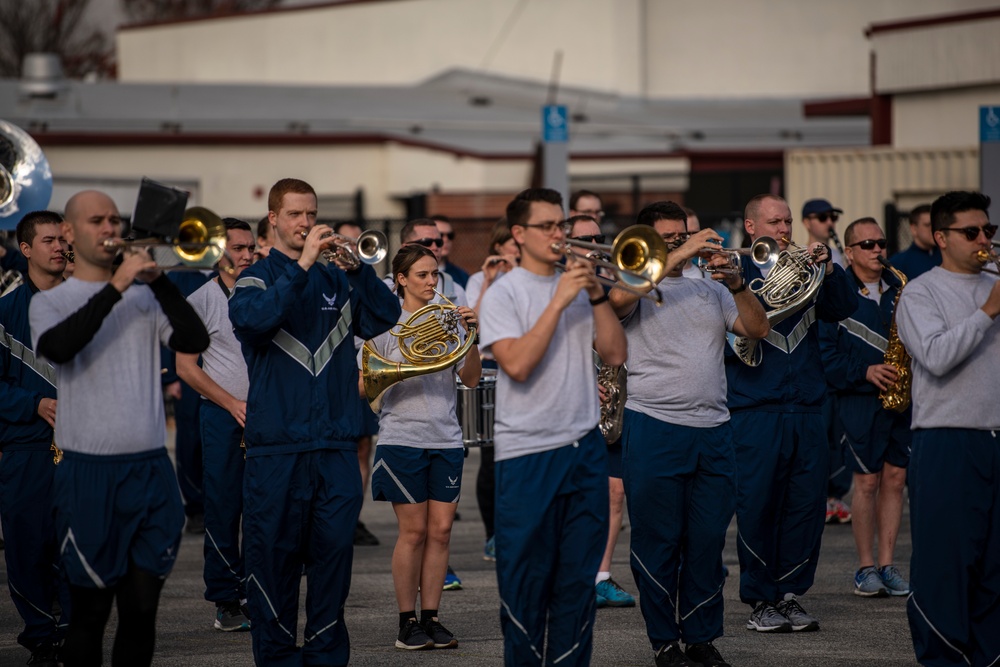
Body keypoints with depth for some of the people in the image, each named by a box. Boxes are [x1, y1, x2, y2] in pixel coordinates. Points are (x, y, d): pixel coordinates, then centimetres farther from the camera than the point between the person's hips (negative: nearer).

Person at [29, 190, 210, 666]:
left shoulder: (145, 296, 10)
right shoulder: (50, 302, 4)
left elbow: (195, 341, -4)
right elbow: (57, 347, -17)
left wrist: (157, 281, -15)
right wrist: (116, 286, -19)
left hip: (150, 467, 2)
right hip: (88, 470, -2)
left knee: (141, 609, 3)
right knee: (90, 611, 2)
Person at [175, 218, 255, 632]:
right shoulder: (201, 301, 1)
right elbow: (186, 368, -2)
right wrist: (233, 404, -9)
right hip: (221, 415, -3)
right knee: (224, 510, -2)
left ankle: (252, 593, 9)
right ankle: (226, 602, 4)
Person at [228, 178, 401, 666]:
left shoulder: (336, 281, 13)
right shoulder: (255, 279, 3)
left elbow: (384, 319, -1)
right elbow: (256, 318, -19)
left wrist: (357, 266, -14)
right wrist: (301, 266, -21)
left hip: (336, 445, 3)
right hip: (276, 446, -3)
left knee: (334, 551, 4)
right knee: (274, 555, 1)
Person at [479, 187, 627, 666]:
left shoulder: (578, 286, 10)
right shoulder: (504, 293, -4)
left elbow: (615, 354, 4)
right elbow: (517, 364, -18)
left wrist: (597, 295, -7)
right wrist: (559, 301, -18)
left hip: (585, 448, 4)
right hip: (527, 453, -4)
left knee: (578, 577, 6)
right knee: (526, 581, 1)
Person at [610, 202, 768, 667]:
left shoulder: (710, 291, 18)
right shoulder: (638, 285, 4)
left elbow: (758, 329, 8)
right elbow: (618, 297, -20)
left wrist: (735, 284, -8)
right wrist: (679, 256, -21)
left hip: (712, 433, 4)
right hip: (653, 431, -4)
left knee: (708, 541, 5)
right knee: (659, 542, 1)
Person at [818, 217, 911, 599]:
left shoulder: (899, 289, 12)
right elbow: (824, 352, -7)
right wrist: (864, 372, -16)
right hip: (859, 400, -4)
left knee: (895, 478, 4)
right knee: (867, 480, -3)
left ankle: (886, 564, 10)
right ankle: (866, 567, 6)